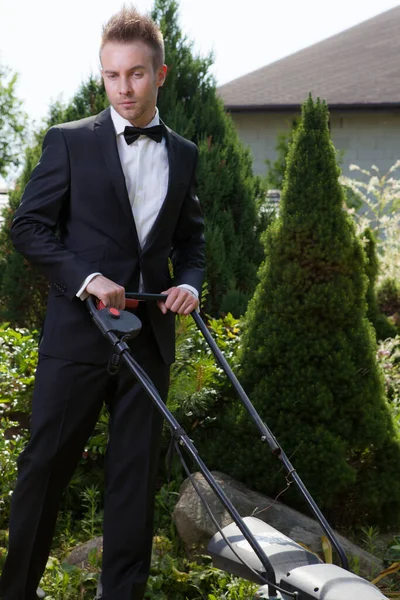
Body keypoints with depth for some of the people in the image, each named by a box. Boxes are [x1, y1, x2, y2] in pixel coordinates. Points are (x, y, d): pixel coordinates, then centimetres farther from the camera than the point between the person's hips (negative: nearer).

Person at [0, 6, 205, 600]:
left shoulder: (183, 154, 11)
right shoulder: (69, 141, 0)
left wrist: (190, 283, 0)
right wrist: (86, 277, -15)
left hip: (150, 335, 4)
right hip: (78, 333, -3)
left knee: (136, 472, 8)